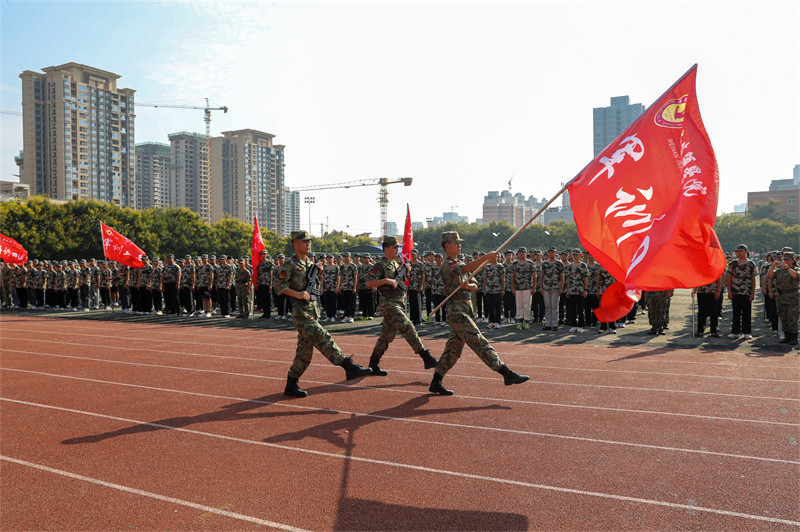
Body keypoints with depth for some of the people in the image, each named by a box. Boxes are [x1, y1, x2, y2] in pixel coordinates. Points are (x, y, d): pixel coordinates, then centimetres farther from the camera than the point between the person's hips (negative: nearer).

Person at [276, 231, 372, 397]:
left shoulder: (310, 264, 18)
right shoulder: (290, 265, -6)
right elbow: (278, 286, -13)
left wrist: (318, 272, 8)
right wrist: (297, 293, -24)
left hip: (313, 312, 9)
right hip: (301, 313, -9)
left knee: (305, 351, 9)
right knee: (323, 339, -16)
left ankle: (291, 385, 17)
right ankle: (350, 367, -19)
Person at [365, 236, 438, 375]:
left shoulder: (396, 264, 19)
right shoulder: (380, 265, -7)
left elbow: (402, 279, 33)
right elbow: (369, 282, -16)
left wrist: (407, 270, 14)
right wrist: (386, 280, -24)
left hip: (399, 304, 9)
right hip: (389, 304, -9)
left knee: (386, 335, 10)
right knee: (407, 327, -17)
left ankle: (373, 364, 18)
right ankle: (426, 357, -19)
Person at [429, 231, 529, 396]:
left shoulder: (460, 263, 21)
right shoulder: (447, 265, -8)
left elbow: (475, 287, 16)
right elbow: (466, 269, -29)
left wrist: (467, 285, -8)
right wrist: (486, 257, -37)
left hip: (466, 311, 10)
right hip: (457, 311, -10)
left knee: (453, 348, 11)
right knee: (480, 343, -12)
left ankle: (436, 382, 18)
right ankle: (507, 374, -15)